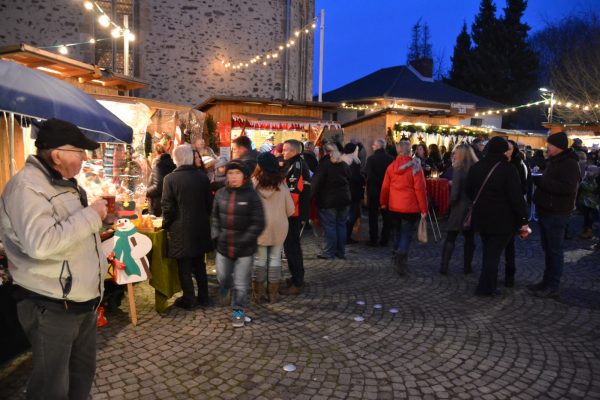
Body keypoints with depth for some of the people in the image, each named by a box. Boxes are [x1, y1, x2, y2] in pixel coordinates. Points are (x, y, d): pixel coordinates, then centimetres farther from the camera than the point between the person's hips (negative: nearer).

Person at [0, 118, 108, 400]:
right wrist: (91, 216, -26)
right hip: (51, 307, -9)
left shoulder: (62, 182, 12)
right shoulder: (26, 186, -20)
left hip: (83, 300, 9)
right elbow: (40, 243, -34)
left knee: (83, 373, 22)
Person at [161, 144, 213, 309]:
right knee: (199, 264, 17)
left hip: (180, 229, -4)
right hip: (200, 228, 4)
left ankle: (189, 299, 17)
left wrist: (166, 224, 5)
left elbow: (167, 206, -11)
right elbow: (209, 202, 3)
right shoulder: (202, 176, -3)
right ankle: (203, 297, 25)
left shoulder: (170, 178, -13)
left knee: (184, 266, 8)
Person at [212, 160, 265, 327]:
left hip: (244, 248, -4)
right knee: (222, 277, 22)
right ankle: (224, 289, 56)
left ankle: (238, 310, 26)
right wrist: (216, 235, 2)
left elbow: (258, 224, -12)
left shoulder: (251, 195, -12)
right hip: (223, 245, 4)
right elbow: (215, 216, 11)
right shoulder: (221, 193, -1)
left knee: (241, 284, 4)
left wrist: (243, 241, -15)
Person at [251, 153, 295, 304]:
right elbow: (290, 209, -2)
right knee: (275, 259, 11)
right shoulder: (281, 184, -8)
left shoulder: (254, 182, -12)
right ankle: (273, 295, 19)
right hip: (279, 227, 1)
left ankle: (257, 296, 18)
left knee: (259, 260, 11)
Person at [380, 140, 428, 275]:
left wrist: (383, 202, 19)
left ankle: (395, 258, 28)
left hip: (394, 207, 4)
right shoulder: (415, 167, -10)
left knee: (397, 232, 20)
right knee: (406, 234, 2)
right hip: (410, 208, -4)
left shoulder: (391, 166, 2)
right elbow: (420, 189, -13)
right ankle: (401, 258, -14)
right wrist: (423, 208, -8)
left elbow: (385, 187, 6)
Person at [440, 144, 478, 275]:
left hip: (460, 207, -4)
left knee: (450, 238, 4)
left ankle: (444, 266, 4)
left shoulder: (459, 169, -13)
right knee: (469, 238, 15)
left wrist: (451, 203, 0)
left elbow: (455, 191, -16)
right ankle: (467, 266, 19)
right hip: (472, 207, 4)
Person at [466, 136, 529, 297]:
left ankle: (489, 283, 28)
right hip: (502, 219, -6)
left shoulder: (476, 167, 6)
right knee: (494, 253, 2)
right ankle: (485, 288, 5)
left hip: (481, 217, 6)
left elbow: (470, 192, 17)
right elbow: (517, 197, -16)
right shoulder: (508, 169, -14)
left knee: (488, 251, 19)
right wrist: (523, 221, -12)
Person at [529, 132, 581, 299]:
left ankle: (553, 287, 5)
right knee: (548, 249, 16)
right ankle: (547, 281, 26)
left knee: (555, 250, -2)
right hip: (546, 211, 10)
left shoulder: (569, 164, -15)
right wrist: (539, 180, 5)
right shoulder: (553, 161, 15)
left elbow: (568, 188, -28)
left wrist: (543, 181, -21)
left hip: (556, 214, -10)